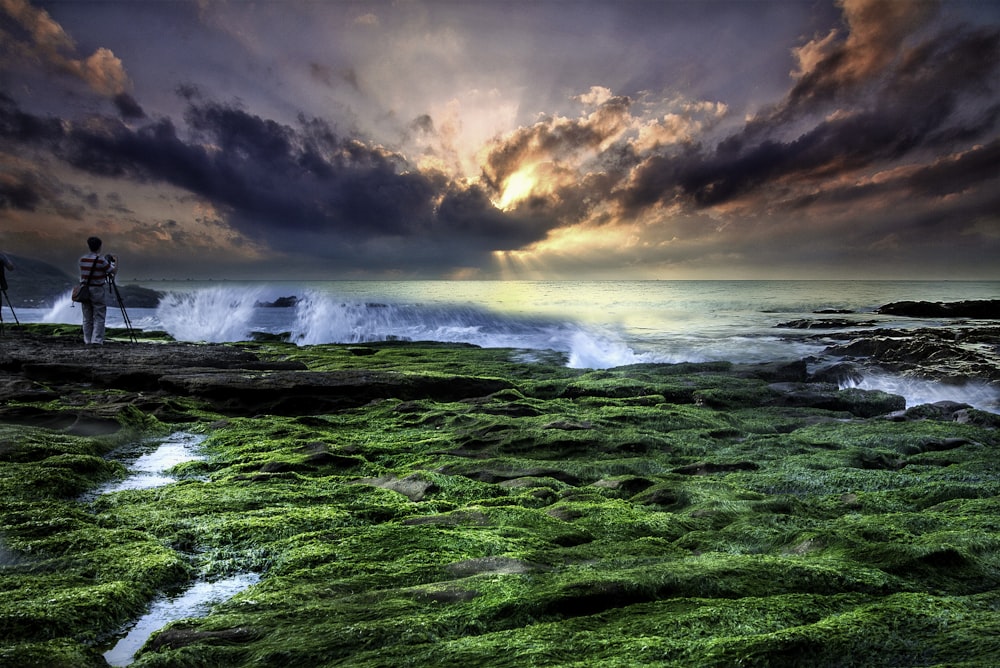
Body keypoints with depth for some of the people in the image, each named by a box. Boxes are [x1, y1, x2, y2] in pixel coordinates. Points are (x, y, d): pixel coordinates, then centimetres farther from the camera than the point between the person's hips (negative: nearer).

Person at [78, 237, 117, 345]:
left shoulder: (82, 259, 3)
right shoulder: (101, 260, -13)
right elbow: (114, 272, -7)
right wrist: (116, 261, 11)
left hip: (84, 290, 5)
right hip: (98, 290, -5)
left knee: (87, 318, 11)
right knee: (99, 317, -2)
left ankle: (88, 340, 12)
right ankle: (97, 340, -9)